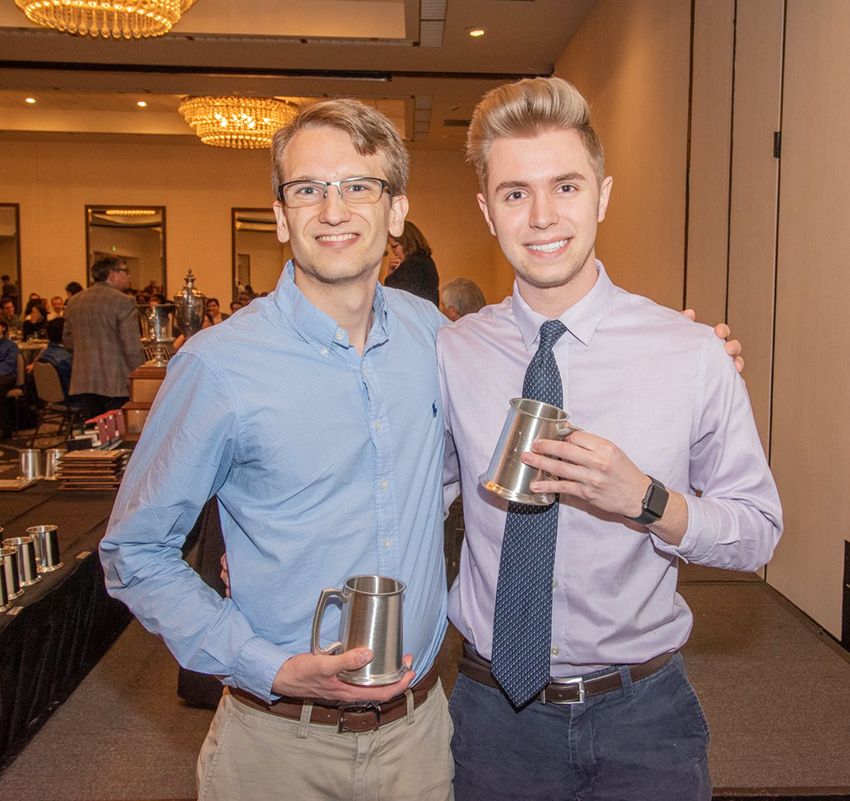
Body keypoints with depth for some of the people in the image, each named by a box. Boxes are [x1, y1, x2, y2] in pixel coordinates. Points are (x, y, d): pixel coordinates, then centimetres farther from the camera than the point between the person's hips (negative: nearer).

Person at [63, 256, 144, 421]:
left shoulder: (73, 301, 10)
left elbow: (67, 341, 18)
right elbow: (132, 349, -14)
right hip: (115, 383, -6)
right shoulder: (124, 302, -11)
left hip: (83, 382, 6)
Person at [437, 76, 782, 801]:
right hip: (495, 709, 2)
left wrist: (645, 500, -23)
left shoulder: (693, 354, -11)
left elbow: (759, 531, -5)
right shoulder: (450, 355, -7)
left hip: (642, 715, -1)